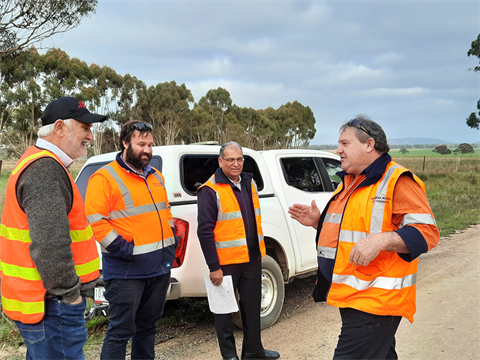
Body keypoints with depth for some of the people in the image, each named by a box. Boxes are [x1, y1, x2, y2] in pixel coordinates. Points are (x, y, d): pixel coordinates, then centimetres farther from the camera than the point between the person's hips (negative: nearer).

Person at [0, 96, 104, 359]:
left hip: (46, 300, 11)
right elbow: (48, 246, -28)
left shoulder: (42, 165, 15)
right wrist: (70, 294, -18)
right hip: (51, 304, -11)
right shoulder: (45, 170, -20)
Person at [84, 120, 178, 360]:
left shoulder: (156, 177, 14)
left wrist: (171, 242, 11)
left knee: (147, 327, 19)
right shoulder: (105, 178, -10)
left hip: (160, 268, 8)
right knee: (121, 331, -1)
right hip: (125, 272, -7)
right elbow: (95, 220, -16)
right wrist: (122, 249, -20)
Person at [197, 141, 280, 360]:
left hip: (252, 258, 7)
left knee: (252, 306, 16)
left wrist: (260, 250, 16)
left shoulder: (249, 183, 10)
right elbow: (204, 231, -16)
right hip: (226, 262, -7)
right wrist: (214, 267, -18)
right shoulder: (211, 190, -13)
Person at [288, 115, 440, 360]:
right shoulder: (348, 182, 16)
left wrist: (381, 240, -32)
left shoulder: (397, 181, -12)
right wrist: (318, 221, 11)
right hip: (349, 296, 9)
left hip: (374, 301, -9)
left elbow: (427, 232, -19)